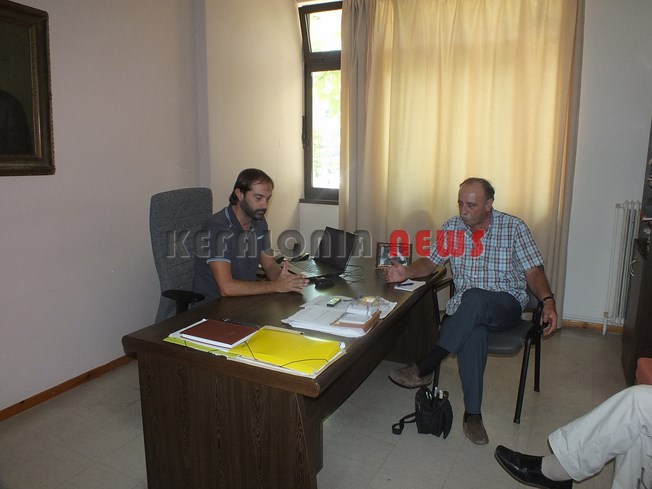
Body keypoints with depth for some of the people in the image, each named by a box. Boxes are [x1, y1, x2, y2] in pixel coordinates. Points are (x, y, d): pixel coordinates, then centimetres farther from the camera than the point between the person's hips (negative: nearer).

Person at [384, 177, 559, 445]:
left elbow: (533, 271, -3)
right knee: (472, 331, -35)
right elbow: (431, 261, 11)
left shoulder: (514, 227, -1)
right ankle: (472, 413, -24)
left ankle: (425, 367, -29)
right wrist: (407, 272, -10)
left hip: (505, 305, -2)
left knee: (473, 298, -38)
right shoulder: (452, 227, 7)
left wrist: (548, 301, -22)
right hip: (465, 307, 2)